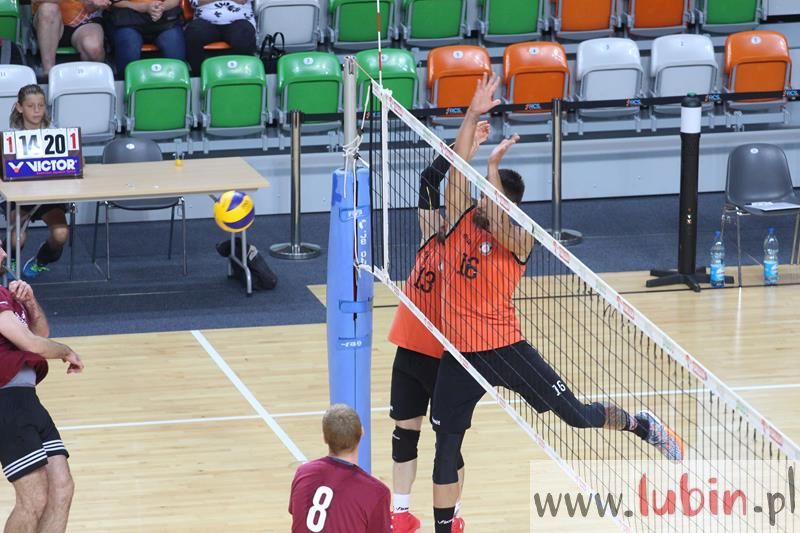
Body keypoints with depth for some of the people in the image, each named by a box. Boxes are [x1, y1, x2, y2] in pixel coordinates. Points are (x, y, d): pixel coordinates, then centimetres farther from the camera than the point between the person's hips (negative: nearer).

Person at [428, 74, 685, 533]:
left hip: (506, 347, -3)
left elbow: (497, 223, -30)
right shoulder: (461, 220, 0)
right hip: (459, 355, 3)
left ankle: (642, 425, 31)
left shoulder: (519, 239, -9)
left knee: (577, 415, 3)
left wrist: (493, 166, -38)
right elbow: (458, 167, -10)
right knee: (447, 447, 4)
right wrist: (473, 115, -20)